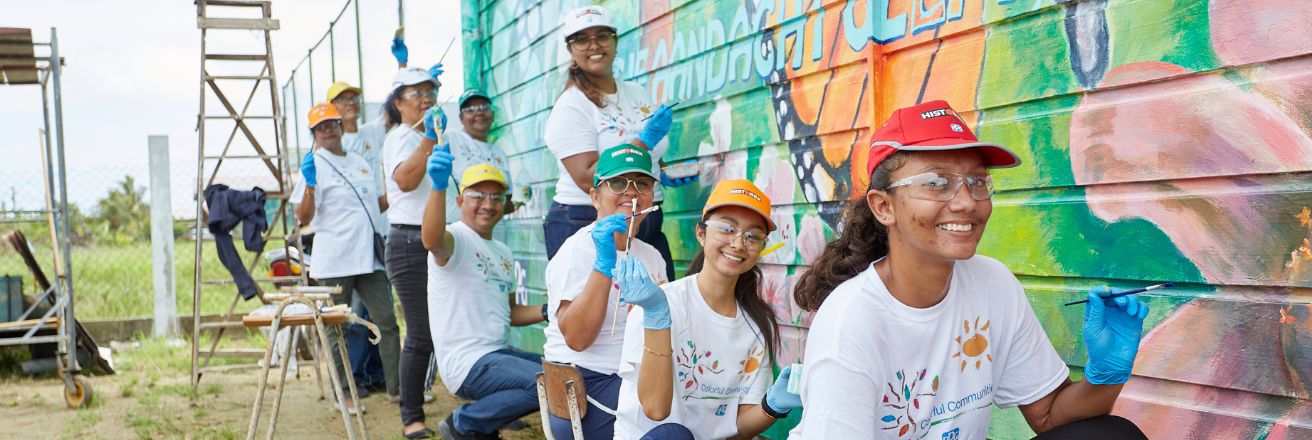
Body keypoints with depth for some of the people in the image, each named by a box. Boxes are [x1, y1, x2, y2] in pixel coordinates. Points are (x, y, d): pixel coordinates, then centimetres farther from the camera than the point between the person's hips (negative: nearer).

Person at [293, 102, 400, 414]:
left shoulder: (359, 162, 15)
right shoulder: (314, 165, -3)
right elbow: (303, 218, -11)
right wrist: (309, 184, -24)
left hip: (369, 257, 5)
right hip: (334, 259, -5)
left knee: (386, 321, 2)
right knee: (337, 328, 4)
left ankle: (397, 386, 8)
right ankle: (344, 394, 11)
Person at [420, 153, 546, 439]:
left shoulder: (503, 253, 18)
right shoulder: (456, 238, -10)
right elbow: (432, 241, -36)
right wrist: (439, 187, -51)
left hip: (498, 355, 9)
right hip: (468, 364, -9)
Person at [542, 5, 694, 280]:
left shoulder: (637, 93, 12)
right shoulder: (570, 108, -8)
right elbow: (588, 180, -19)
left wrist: (666, 175, 6)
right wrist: (643, 141, -22)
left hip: (648, 225, 6)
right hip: (586, 226, -6)